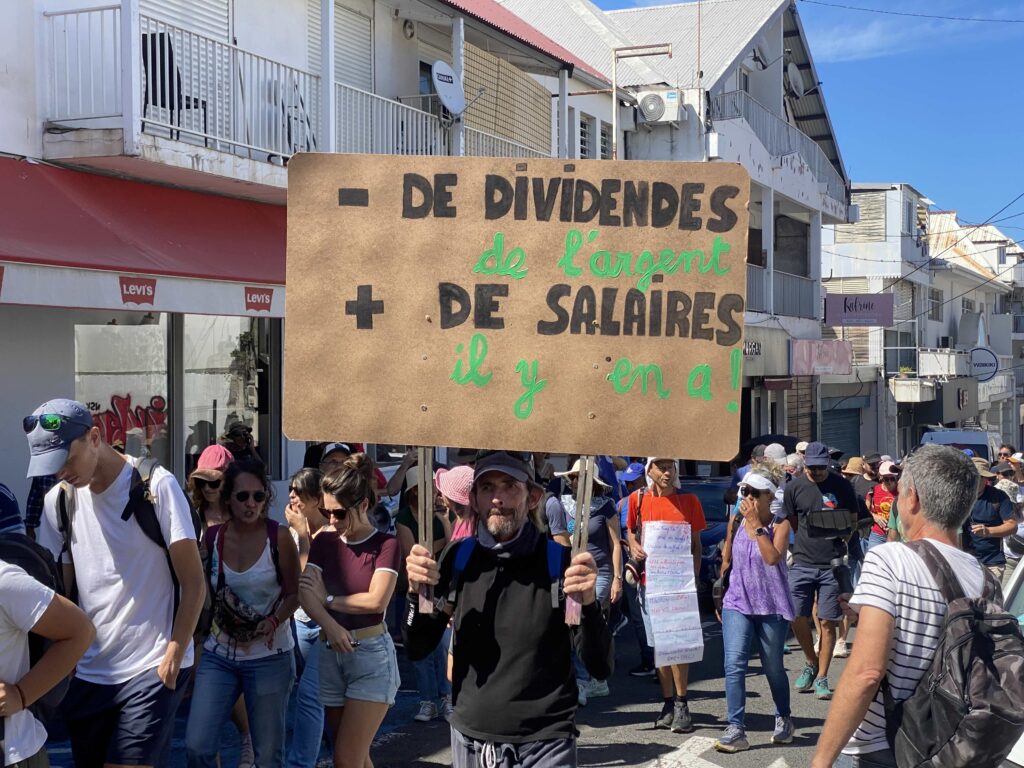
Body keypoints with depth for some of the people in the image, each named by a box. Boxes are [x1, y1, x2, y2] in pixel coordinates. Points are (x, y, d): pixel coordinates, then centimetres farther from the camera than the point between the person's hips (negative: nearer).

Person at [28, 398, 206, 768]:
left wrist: (173, 657, -11)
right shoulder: (58, 501, 4)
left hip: (152, 668, -5)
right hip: (86, 672, 5)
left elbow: (194, 584, -8)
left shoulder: (156, 485, -10)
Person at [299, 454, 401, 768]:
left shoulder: (385, 544, -8)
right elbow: (306, 593, -7)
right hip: (331, 654, 5)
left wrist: (328, 599, -5)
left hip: (371, 657, -5)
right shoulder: (324, 542, 6)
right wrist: (329, 625, -25)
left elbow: (376, 601, -18)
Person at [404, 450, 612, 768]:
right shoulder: (459, 559, -1)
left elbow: (600, 668, -12)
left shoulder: (560, 562, -11)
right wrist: (415, 591, -14)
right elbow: (416, 649, 3)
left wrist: (589, 603, -28)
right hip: (469, 741, 3)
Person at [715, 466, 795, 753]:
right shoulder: (735, 521, 2)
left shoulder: (779, 525, -8)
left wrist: (756, 524, -24)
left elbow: (772, 558, -25)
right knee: (734, 664, -13)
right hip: (737, 603, 2)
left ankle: (783, 719, 36)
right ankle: (736, 729, -11)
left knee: (773, 668, 12)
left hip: (772, 606, -2)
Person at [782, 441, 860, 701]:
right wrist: (809, 543, 3)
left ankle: (822, 678, 11)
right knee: (798, 619, 0)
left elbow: (853, 519, 12)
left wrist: (844, 535, -4)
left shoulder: (841, 485, 2)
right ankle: (811, 663, 26)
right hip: (802, 563, 1)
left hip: (832, 564, -1)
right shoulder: (794, 488, 3)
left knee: (828, 622, 1)